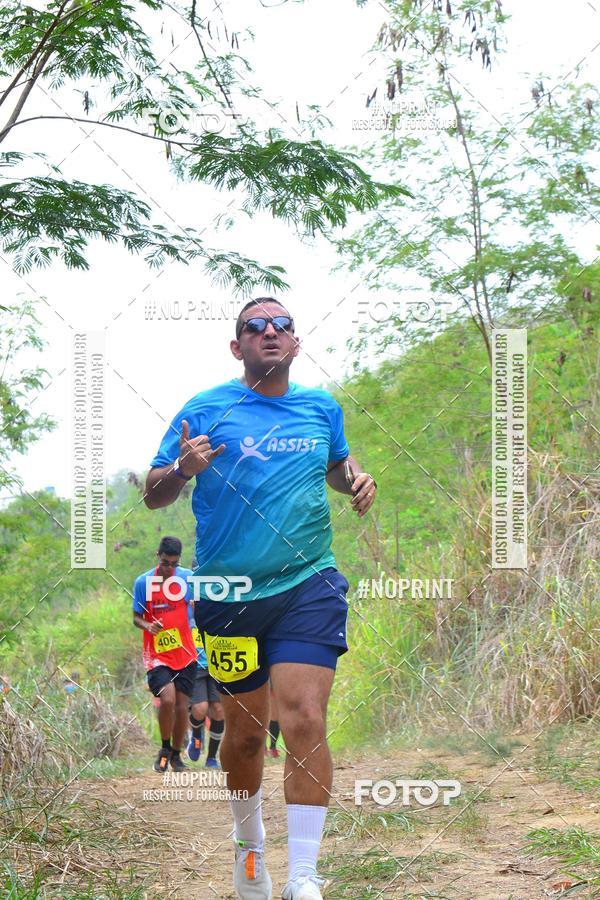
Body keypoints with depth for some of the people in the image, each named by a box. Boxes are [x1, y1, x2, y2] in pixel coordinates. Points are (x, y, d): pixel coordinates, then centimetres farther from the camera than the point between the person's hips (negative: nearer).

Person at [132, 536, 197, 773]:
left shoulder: (188, 577, 0)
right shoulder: (143, 582, -3)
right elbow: (136, 617, 4)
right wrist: (148, 626, -16)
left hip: (185, 653, 2)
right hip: (156, 654, -2)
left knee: (182, 705, 3)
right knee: (167, 699, -20)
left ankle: (176, 754, 23)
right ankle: (164, 749, 4)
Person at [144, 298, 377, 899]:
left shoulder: (322, 408, 9)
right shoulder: (205, 411, 0)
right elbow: (152, 495, 1)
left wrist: (356, 481, 6)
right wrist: (182, 470, -21)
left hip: (308, 586, 1)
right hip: (229, 596, -1)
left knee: (305, 724, -14)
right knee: (245, 731, 9)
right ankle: (249, 844, 37)